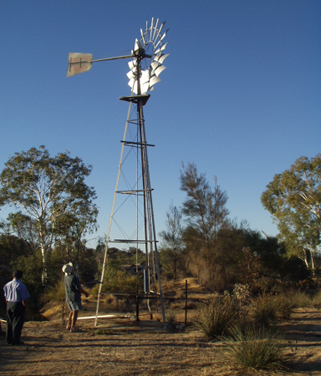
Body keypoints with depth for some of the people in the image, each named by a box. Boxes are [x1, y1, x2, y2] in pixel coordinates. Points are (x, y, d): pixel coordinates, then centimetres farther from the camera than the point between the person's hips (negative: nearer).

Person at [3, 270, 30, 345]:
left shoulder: (7, 285, 6)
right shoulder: (21, 286, -15)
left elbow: (6, 297, 11)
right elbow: (23, 299, -15)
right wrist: (25, 307, -4)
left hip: (9, 305, 7)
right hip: (18, 305, -6)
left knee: (9, 323, 15)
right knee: (17, 323, 1)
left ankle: (9, 339, 22)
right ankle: (15, 340, 4)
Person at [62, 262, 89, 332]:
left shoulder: (66, 277, 5)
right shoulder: (74, 278, -21)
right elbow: (79, 288, -17)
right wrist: (86, 293, -4)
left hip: (68, 297, 9)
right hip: (74, 297, -9)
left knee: (72, 311, 20)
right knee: (75, 311, -2)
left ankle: (68, 325, 25)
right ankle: (72, 327, -1)